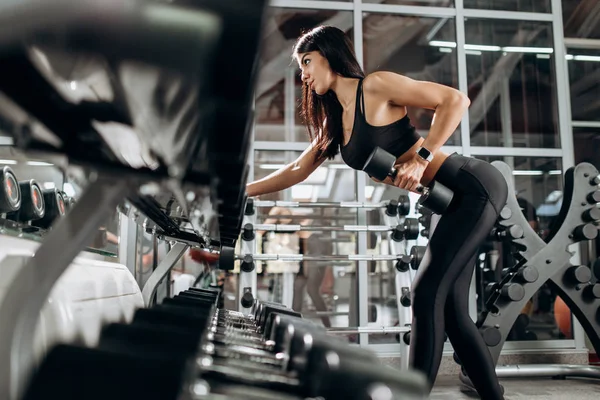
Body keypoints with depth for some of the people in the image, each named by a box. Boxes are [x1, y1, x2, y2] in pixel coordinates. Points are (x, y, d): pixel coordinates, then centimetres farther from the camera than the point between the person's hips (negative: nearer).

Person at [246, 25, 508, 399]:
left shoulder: (374, 86, -12)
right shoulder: (335, 122, 12)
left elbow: (456, 100, -16)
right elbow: (296, 171, 16)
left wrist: (421, 158, -22)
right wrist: (239, 191, 12)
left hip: (474, 186, -8)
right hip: (451, 200, 8)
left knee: (428, 292, -12)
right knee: (450, 309, 7)